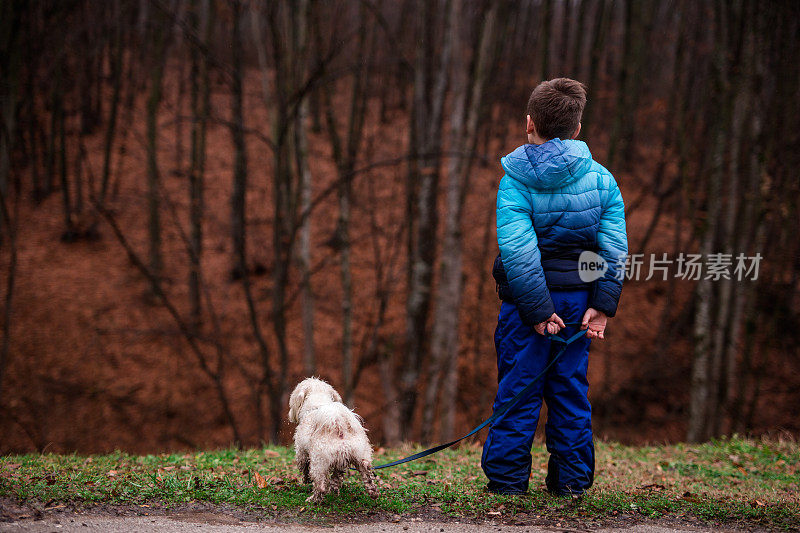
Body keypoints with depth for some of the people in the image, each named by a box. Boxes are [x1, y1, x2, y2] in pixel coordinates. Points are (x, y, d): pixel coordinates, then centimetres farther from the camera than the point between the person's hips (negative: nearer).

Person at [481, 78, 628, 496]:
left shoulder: (515, 182, -11)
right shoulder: (600, 178, 0)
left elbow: (518, 251, -19)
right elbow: (615, 249, -4)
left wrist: (537, 309, -17)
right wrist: (602, 304, -4)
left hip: (529, 295, -3)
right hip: (579, 295, 3)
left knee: (518, 388, 6)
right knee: (570, 387, 13)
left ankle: (507, 478, 10)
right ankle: (572, 479, 18)